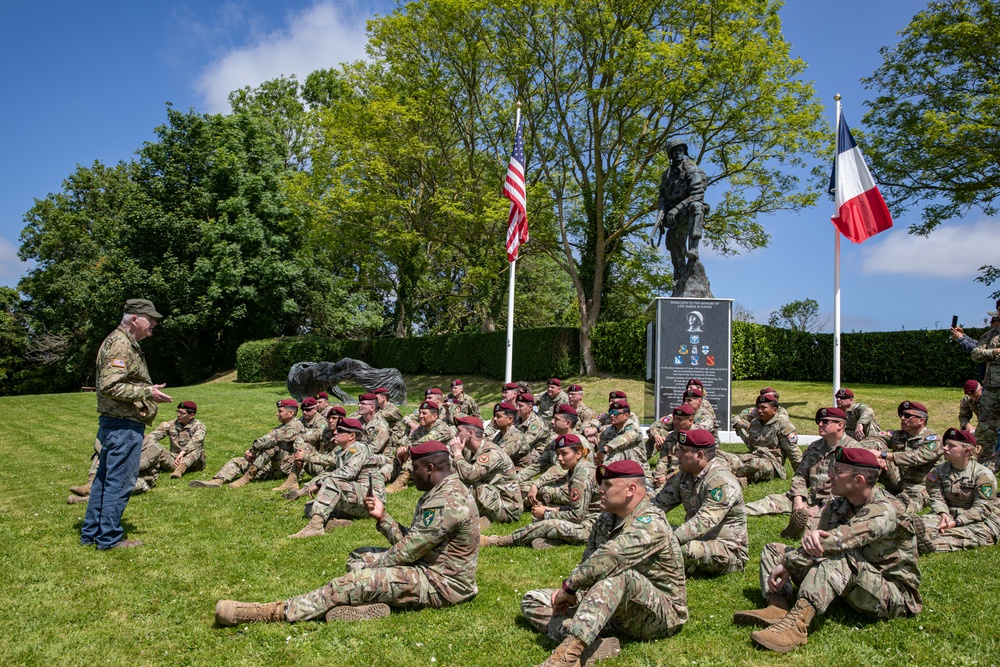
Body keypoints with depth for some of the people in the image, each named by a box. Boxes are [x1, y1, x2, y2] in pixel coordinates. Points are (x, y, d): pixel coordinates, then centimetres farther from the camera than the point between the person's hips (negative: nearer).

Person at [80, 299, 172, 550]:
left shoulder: (124, 342, 18)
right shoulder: (120, 344, -16)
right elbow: (110, 386, -24)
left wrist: (146, 391, 19)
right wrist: (147, 392, -22)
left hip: (113, 423, 11)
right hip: (125, 425, -11)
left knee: (104, 478, 16)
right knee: (120, 481, -3)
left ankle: (91, 534, 26)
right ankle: (109, 538, 5)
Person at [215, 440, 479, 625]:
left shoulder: (445, 502, -24)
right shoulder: (441, 493, 11)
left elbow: (406, 552, -21)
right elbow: (410, 543, 10)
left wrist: (368, 569, -8)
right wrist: (382, 517, 1)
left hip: (442, 584, -11)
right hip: (429, 565, 11)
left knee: (356, 581, -21)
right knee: (357, 557, 10)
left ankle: (277, 612, -15)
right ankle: (371, 603, -19)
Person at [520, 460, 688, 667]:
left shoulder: (650, 525, -21)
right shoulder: (606, 520, 6)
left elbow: (608, 559, -33)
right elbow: (588, 561, 6)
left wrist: (568, 587, -24)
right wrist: (571, 591, -13)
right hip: (614, 608, 9)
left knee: (620, 574, -41)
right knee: (532, 600, 0)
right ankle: (590, 645, -27)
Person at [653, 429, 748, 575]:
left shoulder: (721, 481, -22)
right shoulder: (684, 476, 6)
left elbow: (704, 522, -32)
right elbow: (660, 502, 5)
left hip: (729, 551, -7)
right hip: (698, 540, 7)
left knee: (686, 550, -34)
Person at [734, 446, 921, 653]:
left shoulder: (884, 510, -21)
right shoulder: (837, 506, 4)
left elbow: (837, 541, -33)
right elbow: (817, 544, -9)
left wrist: (787, 564, -29)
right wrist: (811, 536, -34)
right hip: (851, 585, 8)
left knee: (839, 557, -38)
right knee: (773, 550, 2)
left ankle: (796, 624, -51)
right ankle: (777, 607, -25)